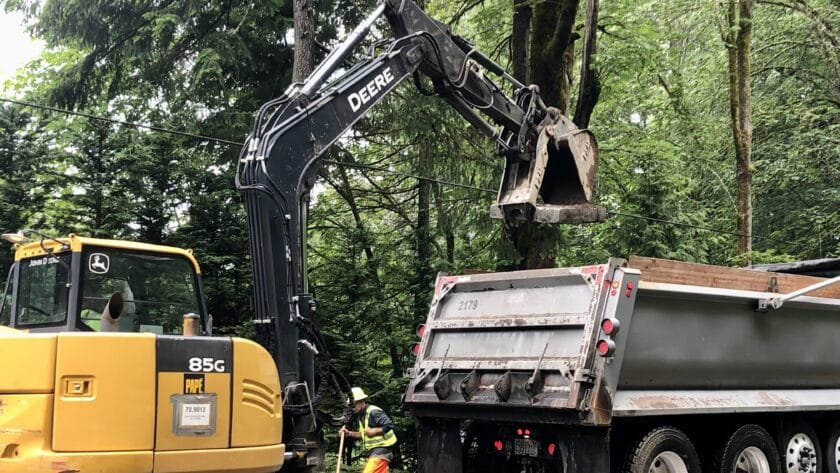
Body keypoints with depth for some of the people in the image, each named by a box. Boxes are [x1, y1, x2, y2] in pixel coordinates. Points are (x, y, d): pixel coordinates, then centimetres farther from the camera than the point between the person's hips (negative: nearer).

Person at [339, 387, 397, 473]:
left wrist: (373, 431, -19)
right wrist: (349, 433, 9)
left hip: (381, 450, -9)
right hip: (371, 452, 9)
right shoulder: (360, 416, 16)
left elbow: (389, 425, -20)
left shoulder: (373, 411, -14)